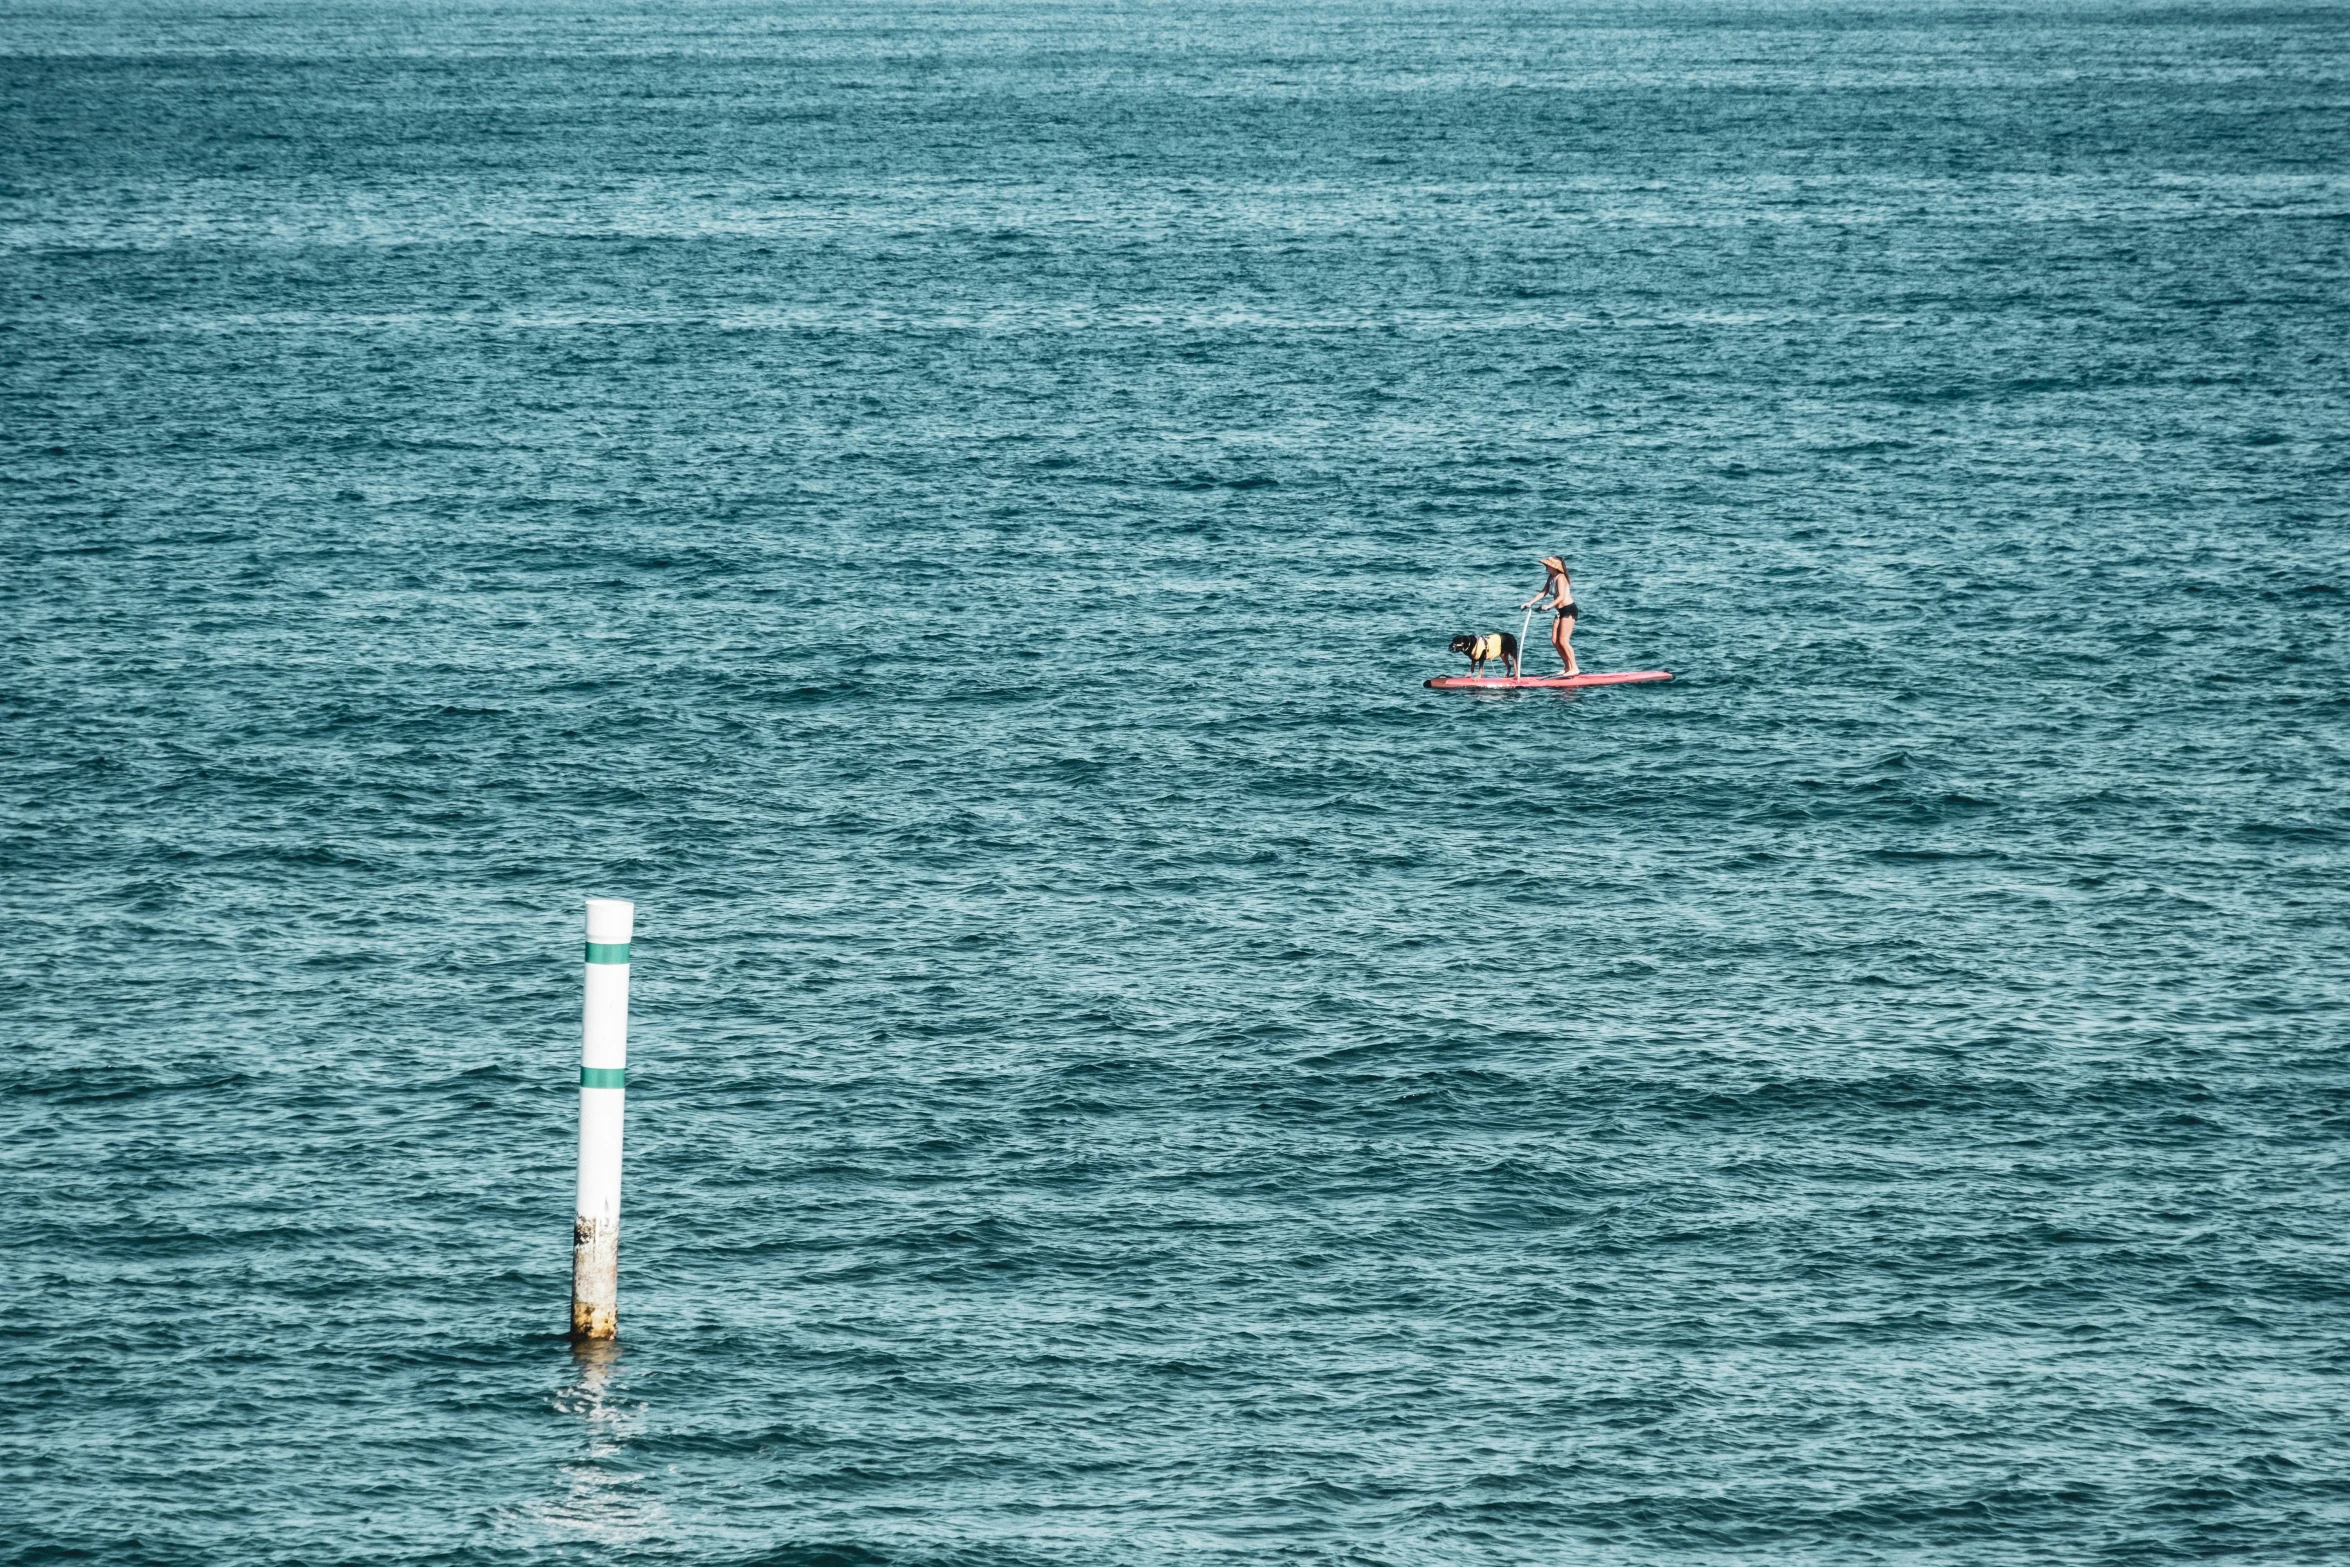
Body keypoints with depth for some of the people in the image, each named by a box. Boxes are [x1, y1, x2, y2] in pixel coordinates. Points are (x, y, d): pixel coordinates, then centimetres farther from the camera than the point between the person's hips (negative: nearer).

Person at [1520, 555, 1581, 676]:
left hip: (1569, 609, -10)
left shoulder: (1560, 578, -17)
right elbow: (1543, 592, 14)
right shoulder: (1551, 578, 10)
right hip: (1560, 611, 10)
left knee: (1563, 641, -12)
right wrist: (1530, 603, 5)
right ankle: (1568, 667, 14)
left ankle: (1574, 668, -6)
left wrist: (1549, 606, -38)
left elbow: (1561, 596, -27)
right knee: (1555, 640, 6)